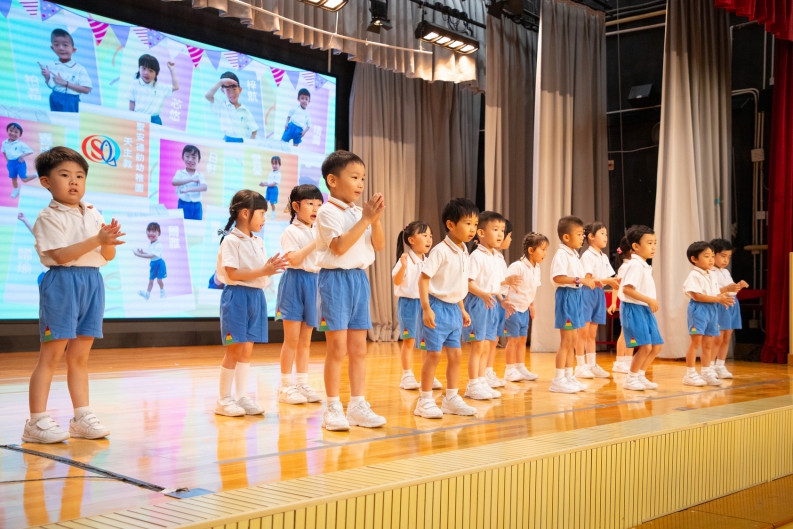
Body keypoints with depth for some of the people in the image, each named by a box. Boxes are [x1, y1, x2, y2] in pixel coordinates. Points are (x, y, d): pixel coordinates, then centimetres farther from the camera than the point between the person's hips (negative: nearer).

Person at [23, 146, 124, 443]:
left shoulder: (93, 215, 13)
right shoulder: (48, 217, -6)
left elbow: (108, 256, 13)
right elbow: (61, 255, -18)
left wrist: (109, 241, -9)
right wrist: (97, 240, -23)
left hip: (92, 283, 6)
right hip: (62, 283, -6)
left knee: (79, 357, 12)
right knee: (51, 356, -4)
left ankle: (82, 417, 17)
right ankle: (37, 422, 0)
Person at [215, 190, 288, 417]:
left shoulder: (258, 242, 13)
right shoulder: (231, 241, -11)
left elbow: (260, 272, 13)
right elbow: (233, 274, -18)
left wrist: (271, 269, -8)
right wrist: (263, 271, -22)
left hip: (256, 296, 7)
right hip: (237, 296, -7)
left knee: (247, 350, 9)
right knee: (234, 350, -3)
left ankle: (242, 397, 14)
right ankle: (224, 399, 6)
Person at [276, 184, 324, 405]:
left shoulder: (318, 233, 13)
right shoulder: (291, 232, -6)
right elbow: (293, 259, -20)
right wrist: (314, 243, -20)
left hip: (314, 283, 6)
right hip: (295, 283, -6)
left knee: (305, 340, 9)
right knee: (292, 339, -3)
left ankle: (302, 384, 14)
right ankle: (286, 387, 4)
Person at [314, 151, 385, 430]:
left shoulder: (361, 212, 11)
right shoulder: (328, 211, -9)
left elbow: (379, 245, 8)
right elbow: (340, 246, -20)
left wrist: (376, 220, -8)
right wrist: (365, 219, -18)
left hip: (359, 279, 7)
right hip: (336, 279, -7)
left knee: (358, 348, 9)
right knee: (338, 349, -5)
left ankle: (357, 406, 16)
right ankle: (333, 408, 4)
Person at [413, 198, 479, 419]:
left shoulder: (464, 253, 9)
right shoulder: (440, 251, -16)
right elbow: (423, 279, -18)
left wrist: (462, 309, 18)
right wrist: (426, 308, -24)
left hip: (453, 309, 8)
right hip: (437, 306, -8)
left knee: (455, 354, 10)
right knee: (434, 354, -4)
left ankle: (452, 398, 20)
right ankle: (425, 401, 5)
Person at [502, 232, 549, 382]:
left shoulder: (536, 268, 5)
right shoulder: (518, 266, -21)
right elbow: (505, 284, -23)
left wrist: (532, 305, 19)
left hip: (525, 308, 8)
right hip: (513, 308, -8)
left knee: (522, 339, 12)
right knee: (513, 339, -3)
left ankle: (521, 368, 20)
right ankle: (510, 370, 5)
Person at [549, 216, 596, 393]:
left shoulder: (574, 255, 15)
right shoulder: (561, 255, -14)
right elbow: (558, 278, -25)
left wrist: (588, 281, 4)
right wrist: (580, 280, -27)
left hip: (576, 296, 9)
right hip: (566, 296, -9)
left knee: (572, 341, 13)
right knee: (566, 341, -6)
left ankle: (569, 376, 21)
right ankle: (558, 380, 0)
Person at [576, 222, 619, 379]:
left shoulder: (604, 257, 14)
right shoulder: (587, 256, -10)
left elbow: (608, 278, 12)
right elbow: (588, 279, -18)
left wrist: (616, 283, -7)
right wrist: (607, 281, -24)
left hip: (599, 295, 8)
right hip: (587, 294, -8)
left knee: (592, 333, 11)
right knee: (583, 332, -5)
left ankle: (592, 365, 14)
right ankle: (580, 366, -1)